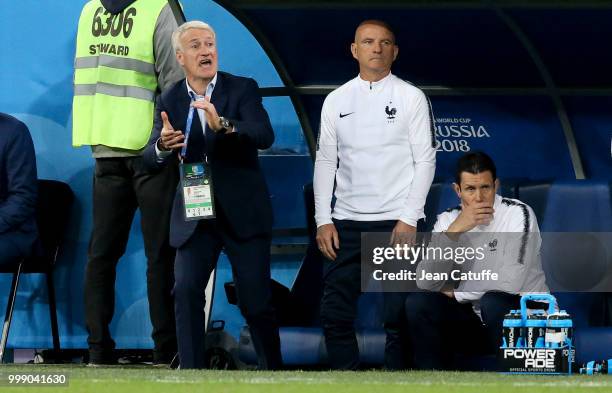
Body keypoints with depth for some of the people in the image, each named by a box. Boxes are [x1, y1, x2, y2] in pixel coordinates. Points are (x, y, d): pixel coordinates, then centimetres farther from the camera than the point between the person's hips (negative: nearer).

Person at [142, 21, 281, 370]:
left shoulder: (243, 89, -4)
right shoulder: (170, 101, 4)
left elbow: (265, 136, -20)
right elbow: (152, 158, -4)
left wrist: (223, 125, -39)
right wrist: (163, 146, -29)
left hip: (243, 213, -2)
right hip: (195, 216, 2)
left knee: (256, 301, -1)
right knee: (186, 291, -15)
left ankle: (272, 370, 16)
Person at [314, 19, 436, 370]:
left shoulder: (411, 97, 1)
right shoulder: (337, 100, 10)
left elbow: (425, 160, -2)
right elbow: (326, 162, 11)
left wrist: (409, 219, -11)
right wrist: (323, 220, 2)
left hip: (397, 222, -3)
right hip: (347, 222, 3)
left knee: (399, 317, -2)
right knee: (335, 314, 1)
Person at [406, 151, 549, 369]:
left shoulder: (518, 213, -14)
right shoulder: (448, 219, 0)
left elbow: (510, 282, -25)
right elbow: (425, 283, -13)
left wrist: (455, 293, -11)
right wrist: (455, 230, -24)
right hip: (476, 320, 5)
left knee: (492, 301, -34)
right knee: (417, 303, -15)